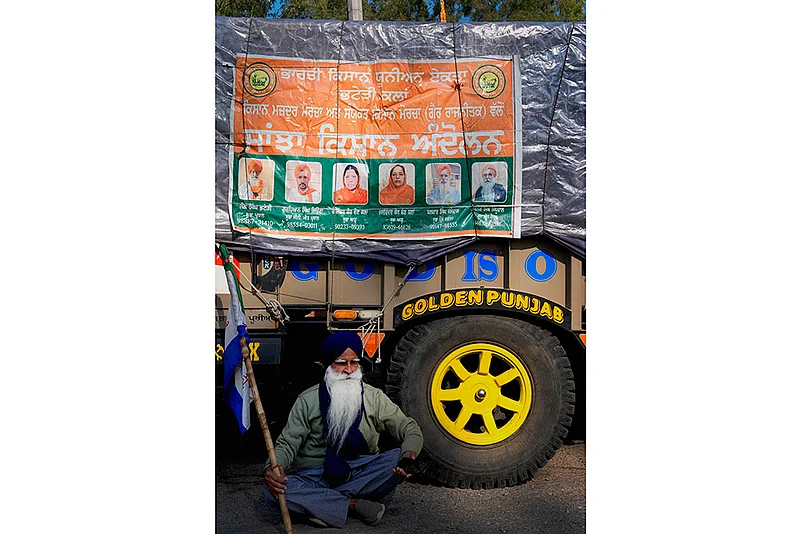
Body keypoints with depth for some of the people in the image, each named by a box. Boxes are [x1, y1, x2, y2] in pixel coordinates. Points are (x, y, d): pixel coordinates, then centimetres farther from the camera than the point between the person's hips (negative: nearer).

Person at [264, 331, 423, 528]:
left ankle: (322, 502, -24)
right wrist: (270, 468, -28)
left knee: (397, 458, -26)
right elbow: (287, 444, -4)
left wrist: (409, 455, -26)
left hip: (361, 474, 1)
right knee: (273, 490, -29)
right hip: (314, 478, -1)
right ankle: (353, 504, -26)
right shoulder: (308, 401, 0)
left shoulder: (373, 397, 3)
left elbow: (410, 429, -2)